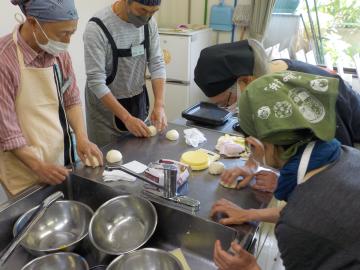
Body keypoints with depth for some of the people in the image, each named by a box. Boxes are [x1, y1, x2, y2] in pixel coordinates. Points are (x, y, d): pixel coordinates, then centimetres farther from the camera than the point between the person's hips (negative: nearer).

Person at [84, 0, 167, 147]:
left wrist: (159, 105, -15)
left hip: (138, 101, 5)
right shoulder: (97, 28, -23)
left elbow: (157, 64, -4)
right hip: (105, 106, -4)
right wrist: (126, 118, -24)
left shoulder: (149, 22, -6)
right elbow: (96, 82, -23)